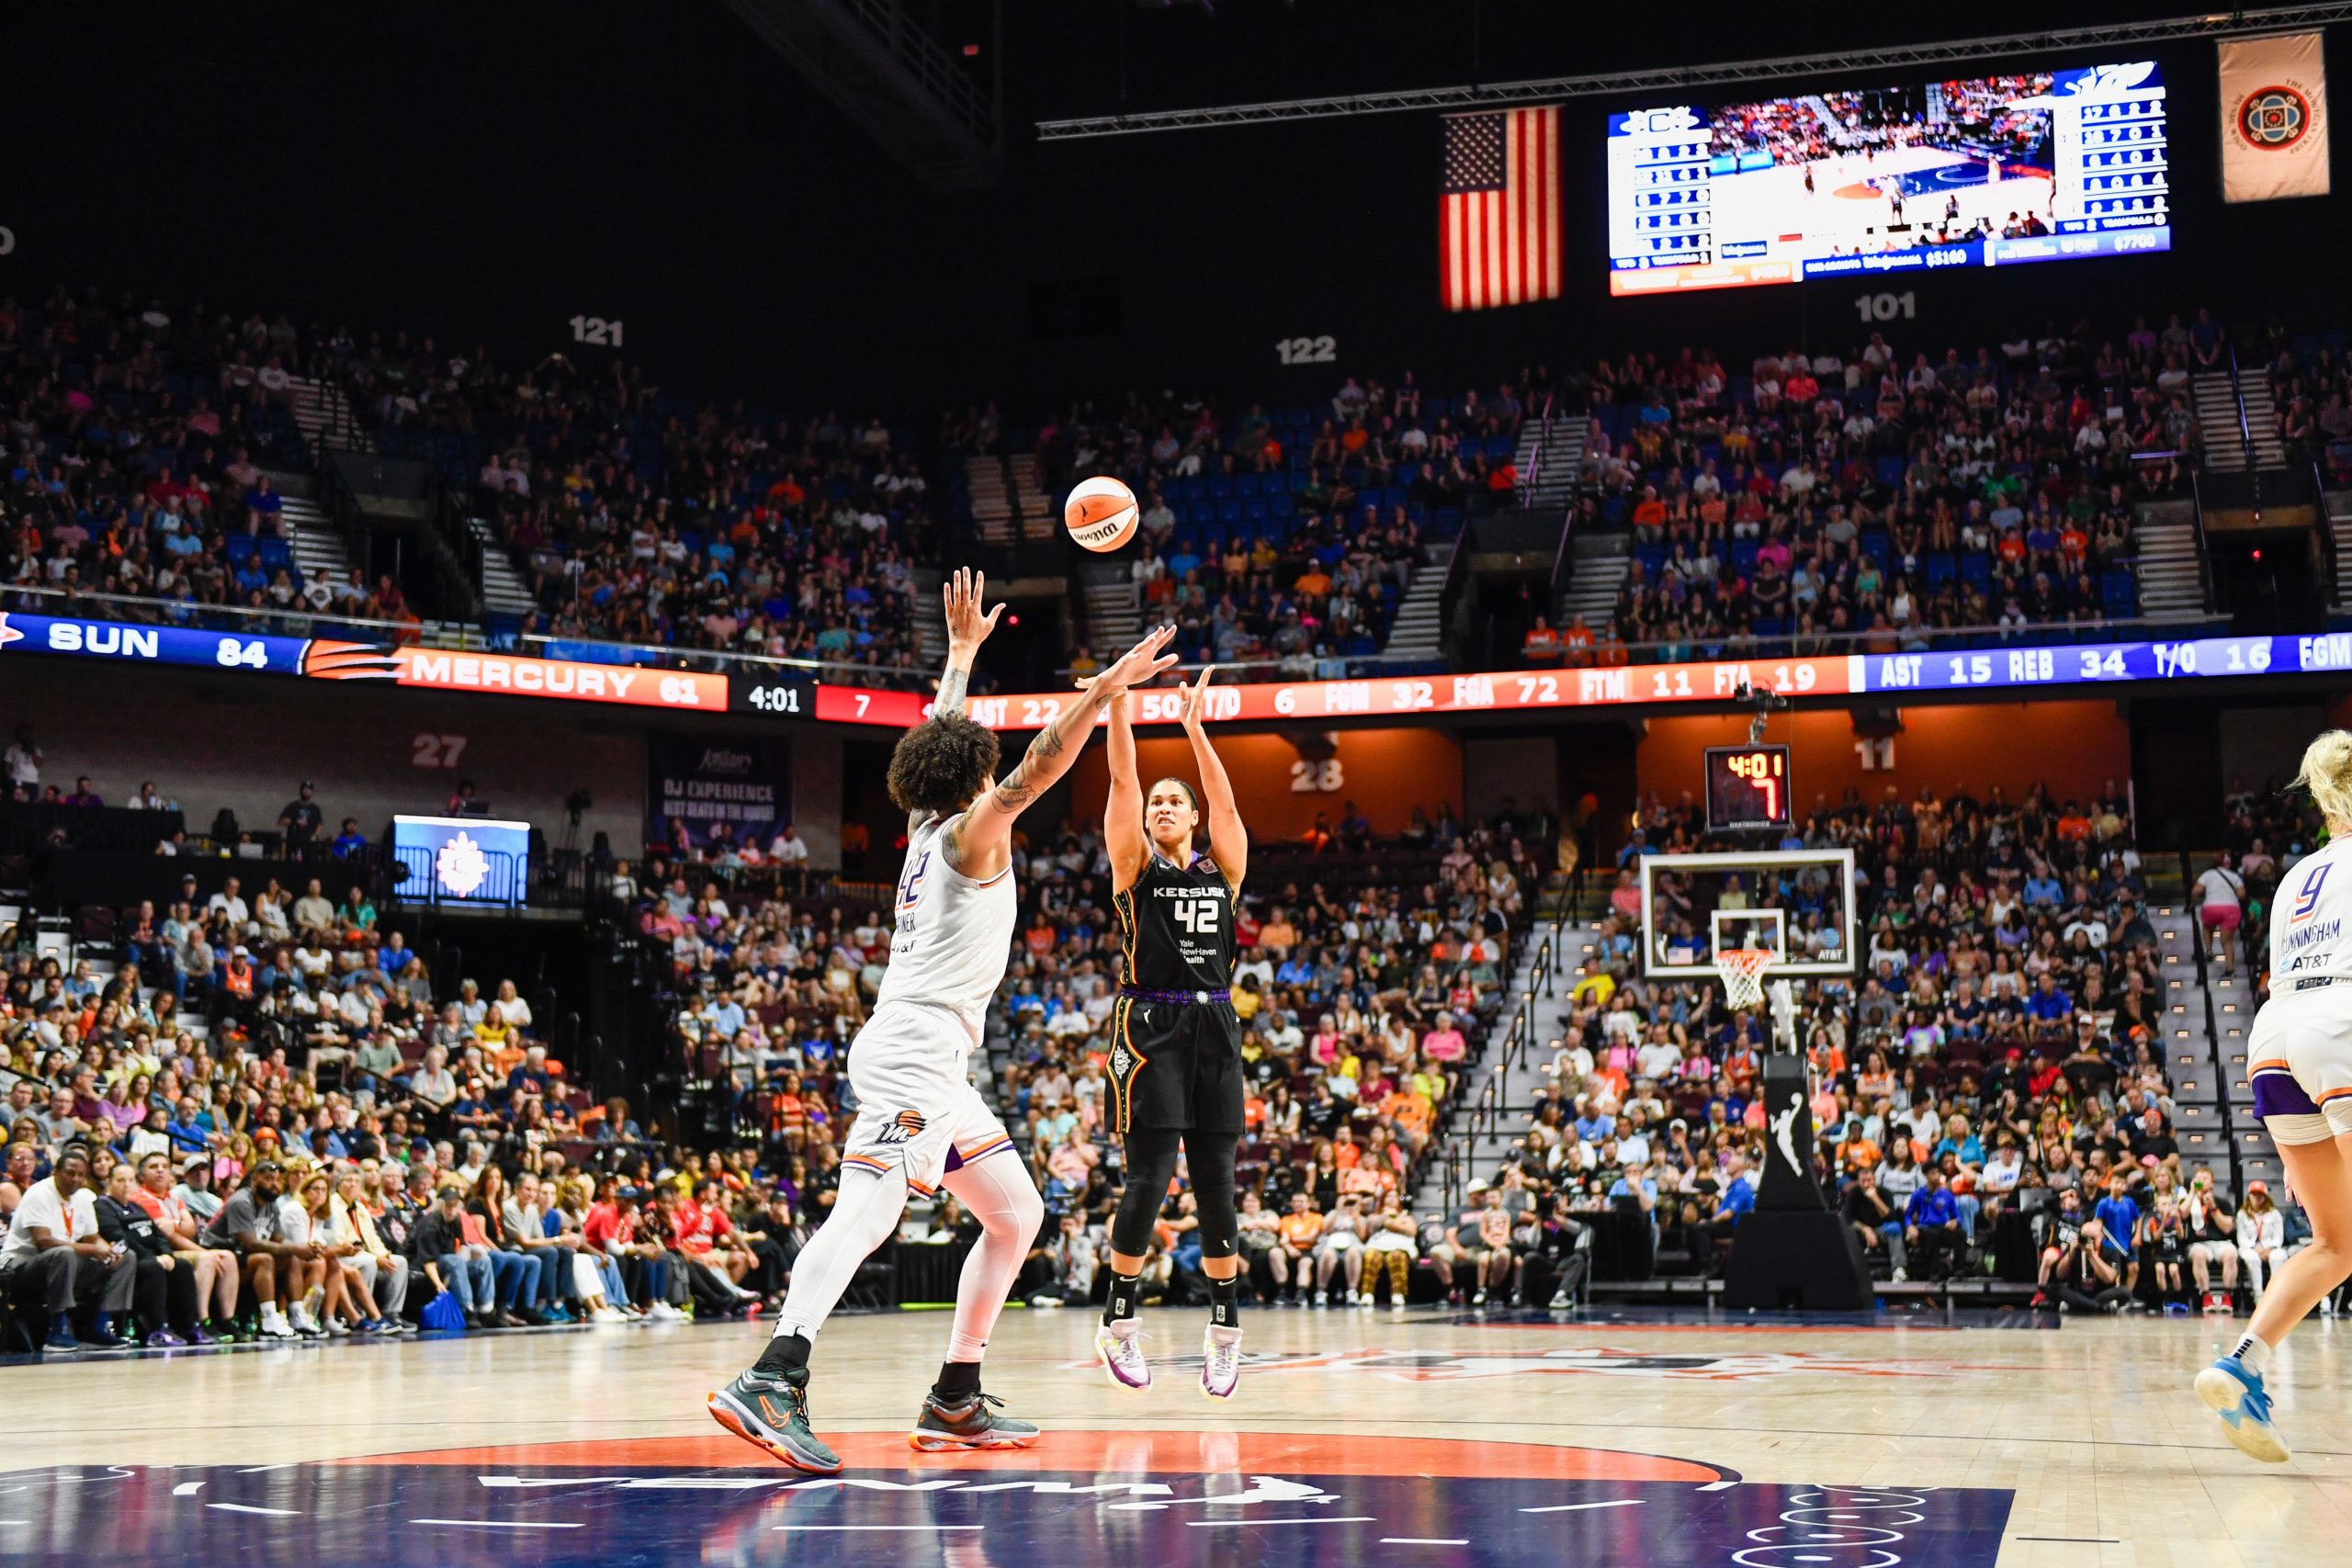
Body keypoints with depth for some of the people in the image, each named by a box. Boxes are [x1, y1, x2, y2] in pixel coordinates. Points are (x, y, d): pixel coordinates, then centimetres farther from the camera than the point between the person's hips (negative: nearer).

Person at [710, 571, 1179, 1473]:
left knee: (1017, 1216, 14)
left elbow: (942, 732, 35)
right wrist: (1104, 690, -22)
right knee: (865, 1213, -25)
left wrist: (962, 652, 44)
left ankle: (956, 1402, 11)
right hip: (913, 1050, -10)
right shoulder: (972, 833, -1)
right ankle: (773, 1379, -41)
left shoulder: (927, 830, 20)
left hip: (930, 1063, 10)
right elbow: (1037, 769, -18)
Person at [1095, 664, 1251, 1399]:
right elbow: (1123, 781, -4)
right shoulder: (1134, 863, 6)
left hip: (1213, 1027, 3)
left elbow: (1225, 798, -1)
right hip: (1150, 1026, -3)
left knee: (1215, 1179, 3)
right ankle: (1119, 1321, 4)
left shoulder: (1222, 867, 12)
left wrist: (1195, 727, -9)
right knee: (1149, 1177, -9)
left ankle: (1226, 1329, 11)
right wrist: (1119, 699, -12)